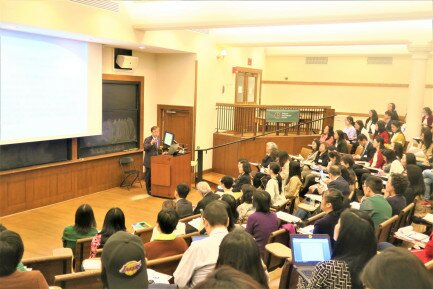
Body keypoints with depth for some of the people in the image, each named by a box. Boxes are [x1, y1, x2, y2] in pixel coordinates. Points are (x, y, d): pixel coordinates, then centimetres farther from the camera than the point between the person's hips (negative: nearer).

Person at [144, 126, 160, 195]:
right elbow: (145, 148, -27)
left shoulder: (158, 139, 9)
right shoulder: (147, 139, -12)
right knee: (148, 176, 3)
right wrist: (151, 143, -40)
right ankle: (149, 190, 14)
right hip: (149, 161, -6)